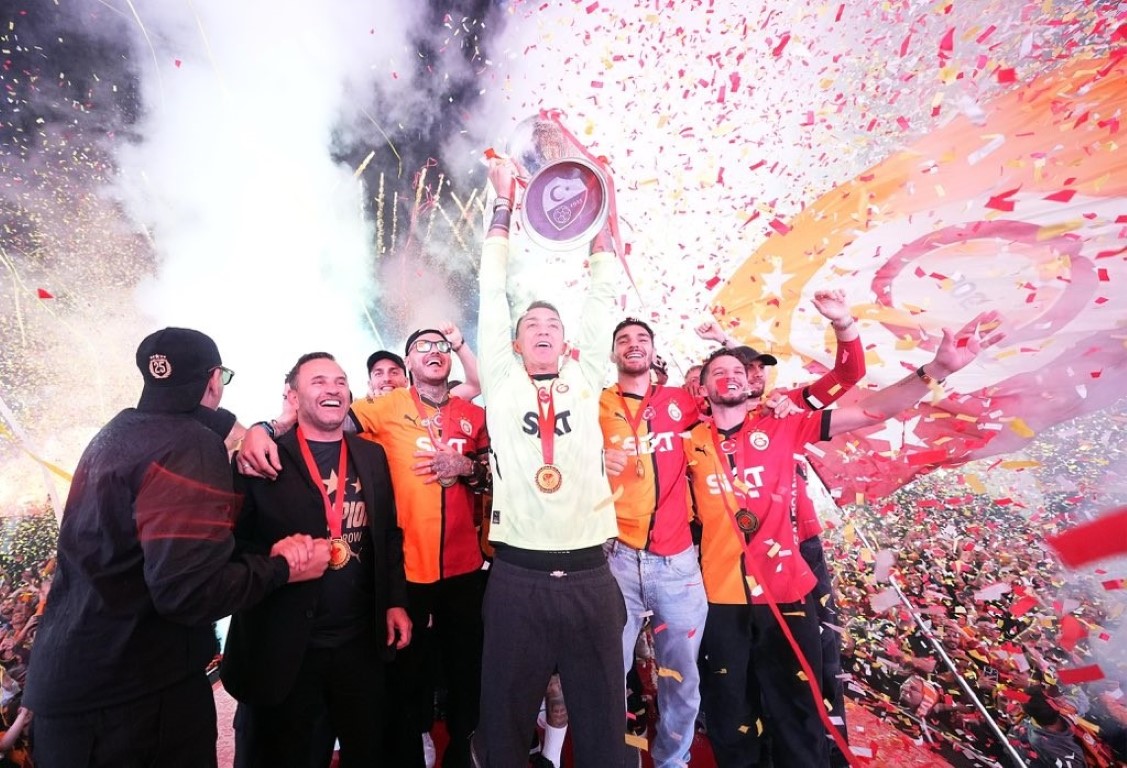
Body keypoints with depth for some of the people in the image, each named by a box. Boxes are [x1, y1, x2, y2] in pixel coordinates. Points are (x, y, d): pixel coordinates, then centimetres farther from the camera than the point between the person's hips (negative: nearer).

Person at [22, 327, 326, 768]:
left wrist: (267, 552, 1)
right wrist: (281, 568, -15)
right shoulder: (191, 447, -24)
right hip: (134, 689, -9)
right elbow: (189, 591, -30)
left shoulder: (119, 431, 6)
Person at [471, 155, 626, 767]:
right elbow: (492, 291, 6)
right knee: (505, 717, 12)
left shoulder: (584, 380, 9)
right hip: (517, 578, -1)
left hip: (591, 578, 2)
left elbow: (601, 297, 11)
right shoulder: (501, 383, 6)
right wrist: (504, 200, 10)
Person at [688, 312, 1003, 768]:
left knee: (796, 716, 12)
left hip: (785, 593, 0)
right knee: (730, 719, 16)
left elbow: (867, 412, -8)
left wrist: (937, 369, -18)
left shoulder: (781, 429, -1)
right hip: (720, 598, 1)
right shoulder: (690, 444, -1)